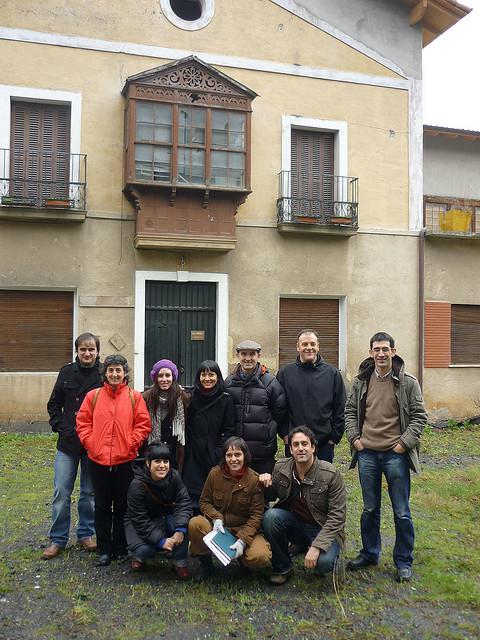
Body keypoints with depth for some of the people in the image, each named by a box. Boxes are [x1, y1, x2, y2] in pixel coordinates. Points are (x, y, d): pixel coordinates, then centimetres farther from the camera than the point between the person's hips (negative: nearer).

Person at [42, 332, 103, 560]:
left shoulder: (105, 375, -6)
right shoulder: (67, 372, 1)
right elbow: (53, 405, 10)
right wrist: (61, 427, -1)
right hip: (68, 443, 1)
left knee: (90, 492, 11)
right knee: (61, 492, 4)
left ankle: (86, 534, 27)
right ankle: (58, 539, 17)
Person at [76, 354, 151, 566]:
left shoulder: (134, 397, -1)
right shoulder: (93, 396, 2)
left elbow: (143, 424, -1)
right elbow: (82, 422, 5)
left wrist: (130, 444, -9)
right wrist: (90, 443, -5)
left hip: (125, 460, -1)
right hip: (98, 460, 1)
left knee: (122, 506, 10)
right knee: (102, 506, 11)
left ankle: (121, 548, 25)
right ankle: (104, 549, 23)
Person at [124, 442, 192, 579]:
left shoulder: (174, 476, -15)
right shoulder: (137, 485, -26)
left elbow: (183, 502, -20)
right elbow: (140, 521, -24)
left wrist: (180, 529, -36)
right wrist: (161, 540, -32)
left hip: (166, 517, 3)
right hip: (139, 523, -3)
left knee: (185, 522, -28)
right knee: (145, 550, -30)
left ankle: (181, 564, -10)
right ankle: (137, 556, 9)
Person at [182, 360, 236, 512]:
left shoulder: (225, 400, -1)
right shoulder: (192, 399, 6)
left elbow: (229, 431, -1)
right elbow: (186, 429, 9)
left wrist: (219, 453, -9)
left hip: (216, 459, -2)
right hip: (193, 460, 2)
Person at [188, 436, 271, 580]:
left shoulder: (255, 480, -11)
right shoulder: (215, 473, -5)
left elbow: (256, 515, -10)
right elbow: (204, 502, 4)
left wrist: (243, 540, -23)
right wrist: (216, 519, -16)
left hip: (244, 529, -2)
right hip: (218, 526, 2)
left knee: (260, 557, -29)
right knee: (194, 524, -29)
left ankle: (241, 558, 11)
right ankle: (205, 563, -1)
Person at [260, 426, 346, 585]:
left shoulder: (331, 474, -17)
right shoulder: (281, 468, -6)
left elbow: (337, 516, -17)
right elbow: (272, 496, 12)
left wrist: (316, 546, -26)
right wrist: (267, 485, -13)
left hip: (323, 528, -3)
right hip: (294, 523, 4)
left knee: (323, 562, -32)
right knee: (271, 516, -26)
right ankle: (283, 568, -4)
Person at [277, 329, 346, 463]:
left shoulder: (332, 373, 3)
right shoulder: (285, 373, 2)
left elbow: (340, 408, 4)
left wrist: (335, 436, 0)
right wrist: (284, 434, -3)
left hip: (325, 443, 0)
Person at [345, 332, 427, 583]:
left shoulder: (408, 383, -4)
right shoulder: (361, 381, 4)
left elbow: (419, 416, -2)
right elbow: (350, 410, 13)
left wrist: (405, 442, -9)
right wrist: (354, 437, 2)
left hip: (395, 455, -3)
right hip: (367, 454, 3)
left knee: (402, 512, 5)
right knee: (369, 509, 15)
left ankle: (404, 562, 21)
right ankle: (369, 554, 31)